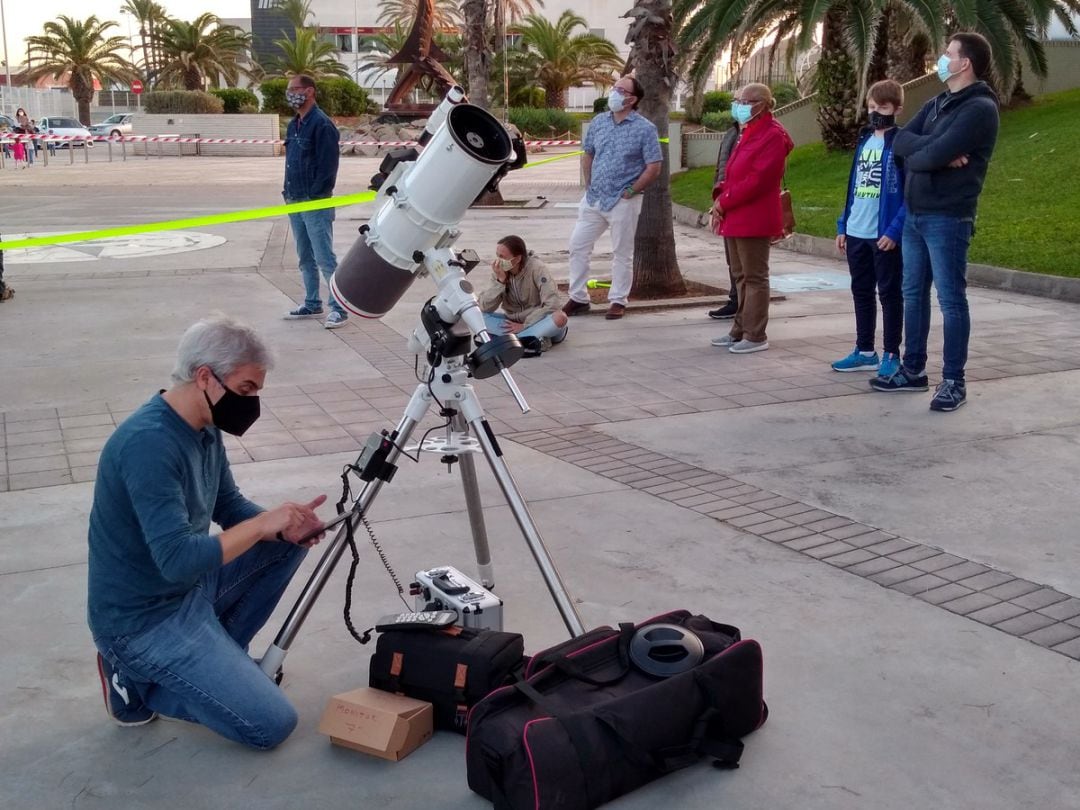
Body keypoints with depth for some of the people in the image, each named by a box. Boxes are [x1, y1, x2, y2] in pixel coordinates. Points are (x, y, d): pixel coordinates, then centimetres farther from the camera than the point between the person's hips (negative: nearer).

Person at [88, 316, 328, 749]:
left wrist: (285, 526, -9)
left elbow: (230, 506, 11)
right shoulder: (149, 443, -28)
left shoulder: (205, 429, 1)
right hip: (145, 620, -9)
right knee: (271, 724, -12)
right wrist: (263, 523, -26)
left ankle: (218, 657, 12)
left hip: (192, 587, 9)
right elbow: (177, 560, -33)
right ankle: (137, 681, 3)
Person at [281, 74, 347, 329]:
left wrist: (315, 196, -18)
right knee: (305, 257, 15)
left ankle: (339, 308, -4)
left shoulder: (321, 124, -12)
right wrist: (289, 192, 12)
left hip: (316, 203, -9)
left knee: (324, 258, -8)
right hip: (296, 201, 9)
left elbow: (328, 165, -17)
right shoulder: (294, 125, 15)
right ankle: (312, 303, 25)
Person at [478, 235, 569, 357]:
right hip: (513, 322, 4)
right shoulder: (500, 271, -7)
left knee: (560, 317, -35)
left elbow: (551, 305, -24)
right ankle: (534, 340, -28)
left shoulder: (536, 268, -18)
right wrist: (500, 281, -24)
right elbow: (484, 307, -14)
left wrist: (525, 326, -23)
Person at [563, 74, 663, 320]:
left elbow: (654, 168, -11)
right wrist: (589, 185, 9)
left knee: (622, 253, 5)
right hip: (593, 198, 5)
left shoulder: (645, 129, -9)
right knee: (577, 246, 6)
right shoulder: (599, 122, 6)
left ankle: (618, 301, 17)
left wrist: (630, 191, -11)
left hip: (623, 202, -5)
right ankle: (578, 298, 18)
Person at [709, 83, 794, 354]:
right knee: (741, 276, 14)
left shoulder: (773, 136, -13)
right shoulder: (749, 132, 17)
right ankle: (740, 331, 23)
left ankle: (755, 336, 2)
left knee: (754, 278, -3)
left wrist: (725, 202, -16)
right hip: (735, 217, 10)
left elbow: (758, 179, -20)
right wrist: (720, 195, 3)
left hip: (754, 219, -10)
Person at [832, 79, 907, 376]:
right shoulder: (864, 141, 13)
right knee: (861, 292, 14)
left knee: (889, 294, 2)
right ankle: (864, 351, 25)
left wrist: (894, 231, -20)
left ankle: (891, 355, 9)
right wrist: (843, 226, 12)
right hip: (856, 233, 7)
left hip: (885, 235, -7)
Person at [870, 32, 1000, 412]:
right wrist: (935, 149, -12)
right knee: (914, 294, 13)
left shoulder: (980, 108, -12)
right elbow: (899, 141, 4)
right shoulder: (935, 104, 16)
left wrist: (914, 153, -2)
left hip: (948, 218, -9)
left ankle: (953, 381, 4)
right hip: (914, 215, 9)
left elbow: (933, 156, -22)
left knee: (951, 300, -3)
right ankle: (913, 370, 24)